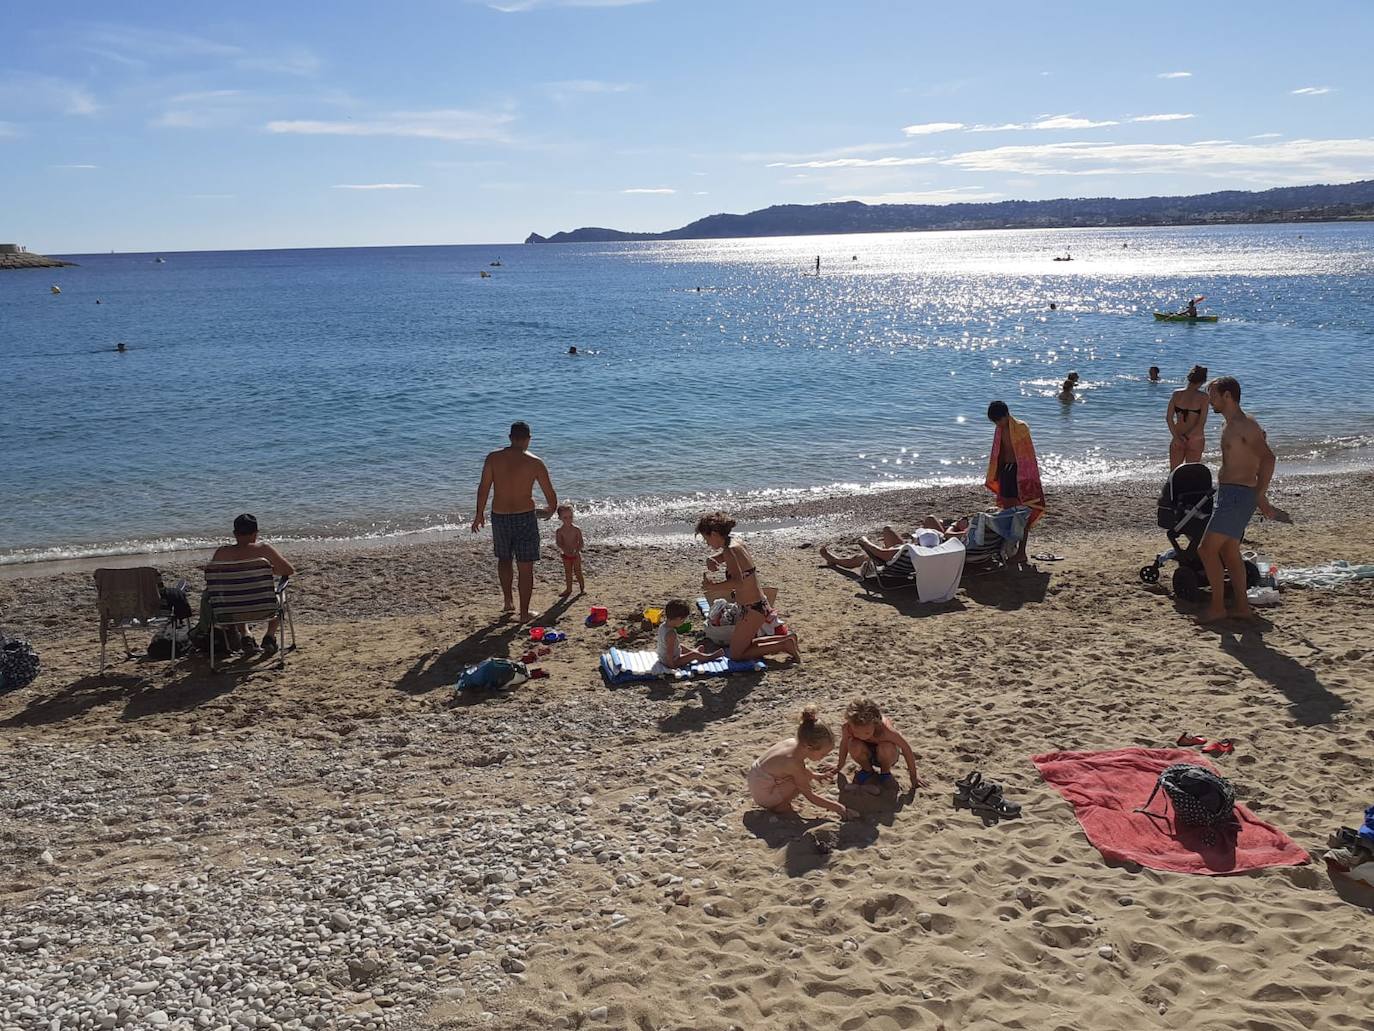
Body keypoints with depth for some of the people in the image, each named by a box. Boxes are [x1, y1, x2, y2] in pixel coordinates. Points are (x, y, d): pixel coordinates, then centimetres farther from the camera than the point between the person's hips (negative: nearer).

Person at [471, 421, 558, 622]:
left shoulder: (493, 458, -2)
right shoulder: (534, 463, -5)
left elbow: (483, 488, -1)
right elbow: (550, 494, 2)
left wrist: (479, 514, 13)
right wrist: (549, 511, 23)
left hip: (499, 517, 3)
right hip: (525, 517, -3)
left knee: (504, 559, 26)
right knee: (525, 567, 6)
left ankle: (508, 602, 32)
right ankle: (524, 613, 10)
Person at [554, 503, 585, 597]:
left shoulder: (576, 529, -12)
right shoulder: (559, 531, -9)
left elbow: (581, 542, -12)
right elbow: (558, 542, -15)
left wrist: (577, 551, -29)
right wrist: (565, 549, -33)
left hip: (576, 554, -2)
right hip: (566, 554, 2)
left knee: (577, 571, 4)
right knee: (568, 572, 12)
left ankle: (582, 587, 20)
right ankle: (569, 588, 24)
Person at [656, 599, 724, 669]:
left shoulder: (662, 626, -7)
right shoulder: (671, 634, -35)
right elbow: (670, 652, -32)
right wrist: (672, 665, -22)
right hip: (671, 661, -10)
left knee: (682, 648, 33)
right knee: (694, 655, 2)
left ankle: (695, 650, 58)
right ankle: (710, 656, 22)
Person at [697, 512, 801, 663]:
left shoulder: (730, 551, -21)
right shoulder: (736, 546, 8)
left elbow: (738, 582, -35)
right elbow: (711, 559, 26)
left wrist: (711, 586, -26)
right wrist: (712, 563, 3)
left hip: (753, 610, -10)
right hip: (758, 605, 10)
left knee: (736, 655, 2)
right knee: (743, 644, 26)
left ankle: (784, 645, -1)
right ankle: (786, 639, 19)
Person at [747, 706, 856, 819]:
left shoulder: (793, 742, -10)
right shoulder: (794, 762, -33)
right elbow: (809, 795, -22)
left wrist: (815, 775, 17)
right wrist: (839, 808, -20)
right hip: (763, 795, -9)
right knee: (805, 778, -19)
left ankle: (781, 801, 12)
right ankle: (781, 806, -4)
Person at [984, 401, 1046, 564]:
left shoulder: (1021, 428, -12)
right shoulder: (1000, 430, 8)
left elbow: (1028, 454, -13)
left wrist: (1027, 477, -15)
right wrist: (993, 476, 19)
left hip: (1020, 471, -7)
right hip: (1005, 470, 7)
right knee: (1008, 510, 11)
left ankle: (1022, 552, -2)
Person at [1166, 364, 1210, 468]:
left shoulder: (1176, 394, -3)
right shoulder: (1203, 396, -9)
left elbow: (1168, 418, -7)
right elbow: (1202, 422, -13)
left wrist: (1176, 436, -9)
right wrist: (1187, 437, -8)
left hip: (1177, 438, 2)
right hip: (1196, 439, -2)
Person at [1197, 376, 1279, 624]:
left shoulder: (1244, 426, -15)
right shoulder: (1230, 427, 16)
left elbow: (1268, 458, -25)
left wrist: (1260, 496, -24)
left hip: (1237, 495, -10)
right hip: (1228, 494, 10)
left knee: (1207, 549, -10)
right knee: (1229, 552, 15)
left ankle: (1217, 606, -2)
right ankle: (1242, 607, 21)